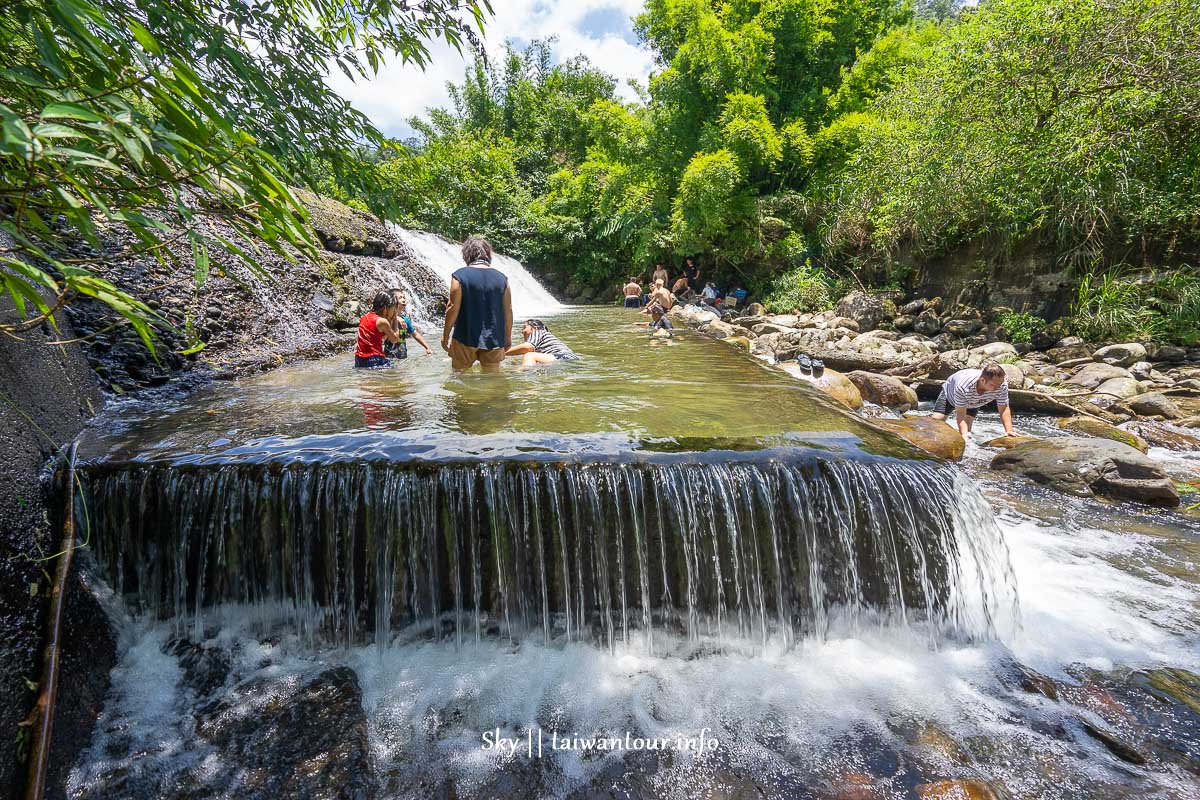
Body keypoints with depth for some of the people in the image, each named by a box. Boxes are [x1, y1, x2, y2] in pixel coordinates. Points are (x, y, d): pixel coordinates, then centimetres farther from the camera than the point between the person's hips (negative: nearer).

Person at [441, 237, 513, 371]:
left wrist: (445, 335, 0)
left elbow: (453, 308, -10)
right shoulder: (502, 278, 2)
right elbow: (508, 310, 3)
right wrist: (508, 337, 14)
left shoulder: (459, 276, -7)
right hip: (494, 339, 2)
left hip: (466, 338, -2)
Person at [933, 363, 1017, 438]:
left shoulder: (1002, 386, -36)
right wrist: (964, 436, -52)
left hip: (972, 404, 3)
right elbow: (961, 414, -42)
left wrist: (1009, 431, -38)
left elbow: (1004, 408, -26)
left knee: (967, 432, -11)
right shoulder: (963, 386, -47)